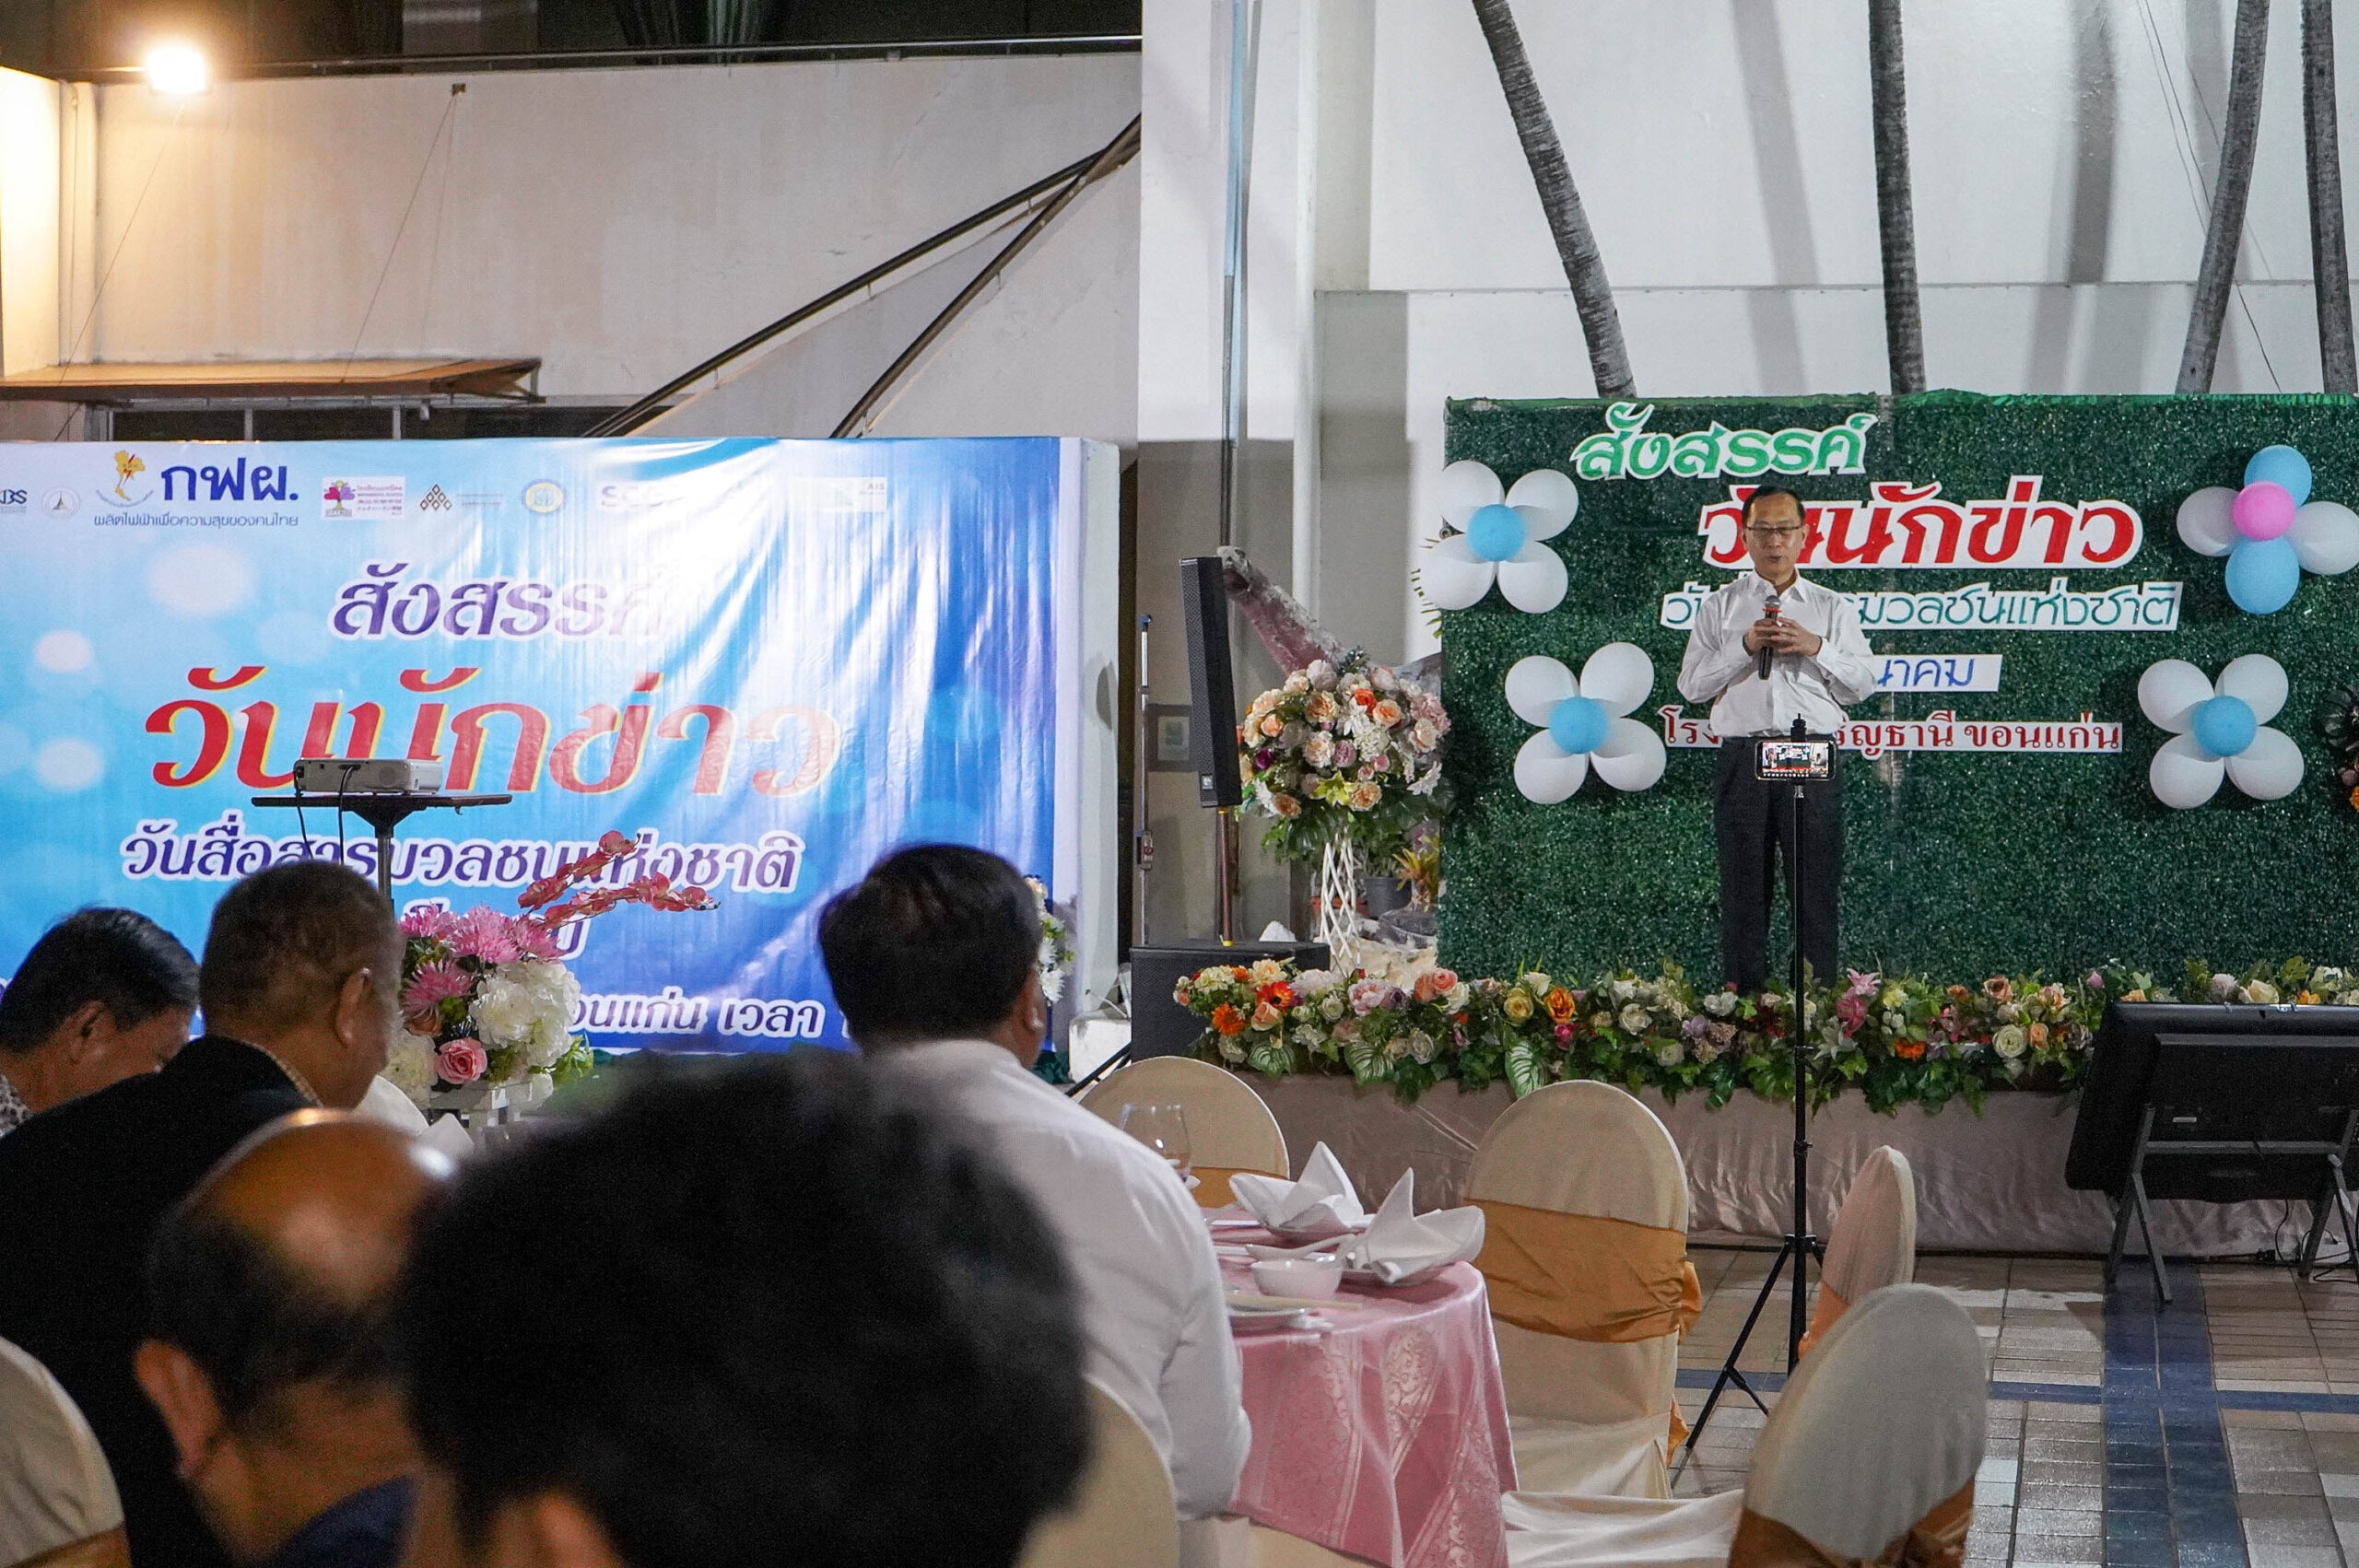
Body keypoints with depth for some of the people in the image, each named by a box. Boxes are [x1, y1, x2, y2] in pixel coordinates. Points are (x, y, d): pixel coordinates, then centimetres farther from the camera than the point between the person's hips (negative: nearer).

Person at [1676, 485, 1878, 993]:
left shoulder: (1833, 608, 16)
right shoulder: (1719, 607, 14)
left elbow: (1861, 684, 9)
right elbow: (1691, 685, 5)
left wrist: (1816, 647, -6)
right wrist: (1743, 646, -7)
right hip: (1743, 758, 0)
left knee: (1817, 887, -3)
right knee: (1743, 887, 1)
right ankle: (1742, 998, 5)